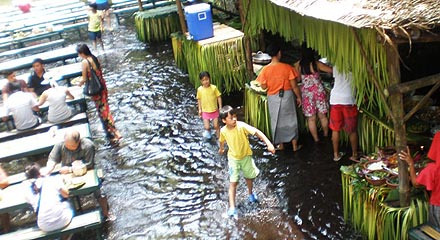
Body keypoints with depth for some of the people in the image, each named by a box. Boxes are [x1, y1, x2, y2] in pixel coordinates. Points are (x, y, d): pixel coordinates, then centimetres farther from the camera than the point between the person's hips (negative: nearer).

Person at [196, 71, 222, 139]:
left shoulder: (214, 88, -14)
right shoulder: (199, 89, -11)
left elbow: (219, 97, -5)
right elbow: (199, 99, 2)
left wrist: (220, 107, -6)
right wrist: (200, 109, 2)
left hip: (214, 110, 0)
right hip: (205, 111, 1)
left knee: (216, 126, 4)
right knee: (206, 127, 0)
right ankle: (208, 131, 36)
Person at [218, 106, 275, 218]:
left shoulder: (241, 126, -27)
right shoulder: (223, 131, -17)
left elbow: (257, 132, -34)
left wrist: (268, 144, -44)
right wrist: (221, 149, 27)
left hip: (246, 156, 0)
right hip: (233, 158, 0)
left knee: (249, 177, 19)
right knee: (233, 182, -5)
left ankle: (250, 193, 51)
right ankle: (232, 208, -1)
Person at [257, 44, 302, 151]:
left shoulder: (265, 69, -11)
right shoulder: (287, 67, -14)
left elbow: (263, 86, -4)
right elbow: (294, 86, -10)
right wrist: (299, 97, 3)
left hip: (273, 98, 1)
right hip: (287, 96, -1)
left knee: (276, 120, 16)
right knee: (290, 120, 12)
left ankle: (280, 144, 26)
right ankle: (295, 145, 20)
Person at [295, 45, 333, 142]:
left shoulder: (298, 65, -8)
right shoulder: (316, 64, -11)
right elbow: (331, 70, -9)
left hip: (306, 93, 0)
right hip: (319, 91, 0)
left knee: (311, 118, 8)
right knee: (322, 116, 15)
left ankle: (316, 140, 14)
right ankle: (326, 136, 29)